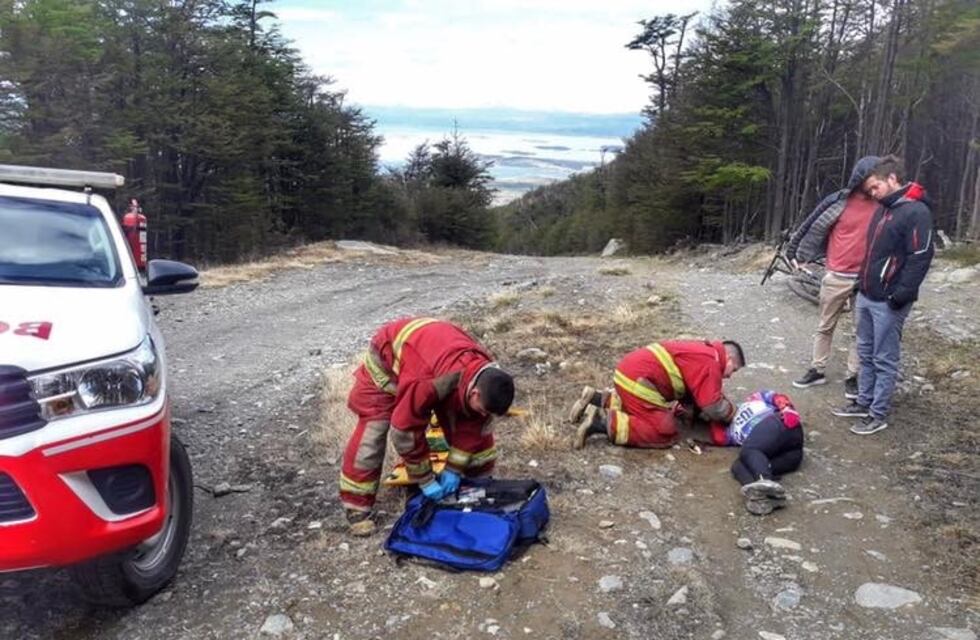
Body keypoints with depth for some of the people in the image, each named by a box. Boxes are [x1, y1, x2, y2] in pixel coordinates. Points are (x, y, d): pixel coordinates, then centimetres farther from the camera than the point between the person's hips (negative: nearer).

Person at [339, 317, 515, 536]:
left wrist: (454, 469, -12)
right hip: (388, 357, -5)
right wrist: (425, 480, -25)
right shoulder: (424, 383, -47)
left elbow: (472, 426, -12)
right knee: (372, 430, -18)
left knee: (477, 426, -1)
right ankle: (357, 507, -8)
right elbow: (405, 430, -35)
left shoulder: (486, 376, -26)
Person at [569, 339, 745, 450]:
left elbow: (691, 394, 24)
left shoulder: (703, 352, 22)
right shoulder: (710, 362, -8)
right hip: (637, 379, -10)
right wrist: (733, 413, 5)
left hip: (629, 370, 10)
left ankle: (598, 400, 17)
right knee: (665, 433, -10)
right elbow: (712, 405, -13)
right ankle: (602, 422, -19)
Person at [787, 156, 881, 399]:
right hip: (836, 276, 0)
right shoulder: (838, 201, -5)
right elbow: (814, 228, 1)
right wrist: (796, 254, 3)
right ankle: (817, 370, 23)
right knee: (825, 326, 11)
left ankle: (853, 376, 16)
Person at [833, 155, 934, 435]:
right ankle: (864, 403, 29)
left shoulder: (916, 211, -15)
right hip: (866, 295, 9)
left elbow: (921, 257, -19)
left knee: (885, 359, 1)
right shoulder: (884, 208, 13)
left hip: (888, 302, -9)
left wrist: (901, 295, -21)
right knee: (866, 354, 17)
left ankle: (878, 415, 10)